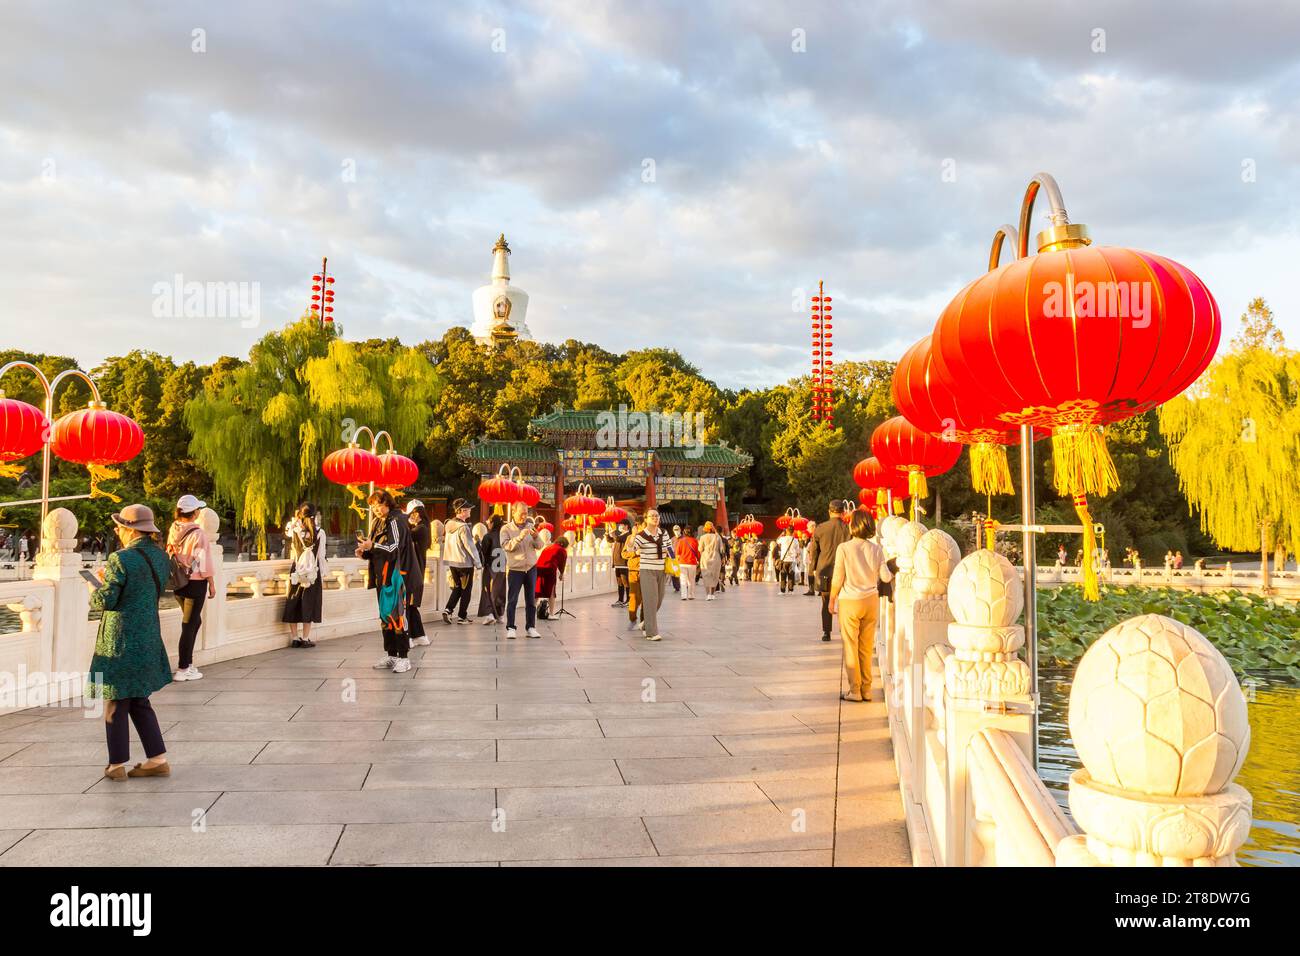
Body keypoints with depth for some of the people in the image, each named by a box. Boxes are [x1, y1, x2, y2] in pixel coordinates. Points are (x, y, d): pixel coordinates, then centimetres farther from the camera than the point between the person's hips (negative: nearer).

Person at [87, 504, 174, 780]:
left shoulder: (121, 560, -18)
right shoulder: (161, 557, 5)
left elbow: (104, 601, -18)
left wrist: (97, 590, 4)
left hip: (120, 641, -7)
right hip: (149, 638, 7)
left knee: (116, 703, 7)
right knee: (138, 701, 18)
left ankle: (117, 765, 17)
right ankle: (158, 759, 18)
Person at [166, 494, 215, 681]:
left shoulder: (173, 530, 2)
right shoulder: (198, 533, -16)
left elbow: (170, 556, 11)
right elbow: (204, 562, -14)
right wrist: (212, 584, -5)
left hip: (177, 582, 6)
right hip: (195, 582, -6)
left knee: (195, 621, 20)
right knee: (189, 624, 1)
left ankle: (188, 663, 23)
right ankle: (183, 669, 5)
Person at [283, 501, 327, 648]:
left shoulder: (294, 530, -5)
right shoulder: (320, 533, -8)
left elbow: (286, 533, 21)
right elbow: (321, 556, -5)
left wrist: (294, 519, 24)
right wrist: (322, 577, 3)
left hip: (296, 573, 1)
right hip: (313, 574, -1)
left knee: (294, 603, 10)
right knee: (308, 604, 5)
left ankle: (295, 638, 12)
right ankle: (305, 639, 6)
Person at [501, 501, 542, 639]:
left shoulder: (530, 526, 7)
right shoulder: (506, 529, -3)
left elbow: (538, 546, 3)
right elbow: (506, 546, -17)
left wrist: (535, 537, -18)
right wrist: (520, 537, -28)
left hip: (531, 567, 3)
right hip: (515, 569, -3)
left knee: (531, 599, 6)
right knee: (512, 600, -5)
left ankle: (531, 628, 11)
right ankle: (510, 628, 0)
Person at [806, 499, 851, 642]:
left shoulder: (821, 528, -3)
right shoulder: (848, 529, -6)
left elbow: (813, 551, 3)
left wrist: (812, 570, 13)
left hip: (824, 571, 1)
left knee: (826, 602, 11)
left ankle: (826, 633, 11)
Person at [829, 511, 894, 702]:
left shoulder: (844, 548, -11)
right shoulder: (876, 549, -1)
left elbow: (838, 578, -9)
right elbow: (886, 577, -1)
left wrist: (832, 600, 4)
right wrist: (893, 572, 22)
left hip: (850, 601, -3)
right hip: (871, 600, 4)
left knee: (851, 647, 6)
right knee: (866, 647, 12)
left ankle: (855, 691, 7)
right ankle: (866, 690, 16)